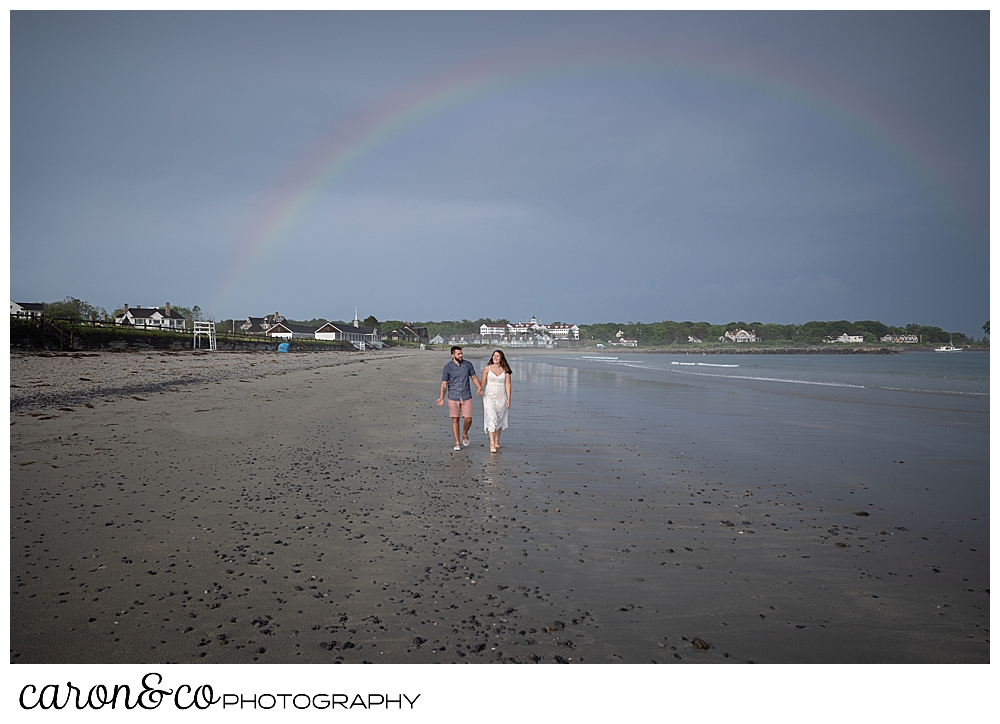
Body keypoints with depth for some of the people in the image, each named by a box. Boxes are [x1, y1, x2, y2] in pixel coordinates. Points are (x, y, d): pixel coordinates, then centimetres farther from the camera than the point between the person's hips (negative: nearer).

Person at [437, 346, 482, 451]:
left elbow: (474, 377, 10)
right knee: (455, 420, 2)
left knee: (468, 419, -3)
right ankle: (457, 443, 12)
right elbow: (444, 384, -2)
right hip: (453, 398, -1)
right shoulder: (447, 367, -3)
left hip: (466, 397, 1)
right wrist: (441, 397, -13)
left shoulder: (468, 364, 2)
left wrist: (480, 388, -7)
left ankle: (465, 434, 27)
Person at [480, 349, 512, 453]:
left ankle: (497, 441, 29)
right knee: (491, 418, -13)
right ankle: (492, 444, -15)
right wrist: (480, 390, -23)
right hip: (489, 397, -1)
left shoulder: (505, 370, 1)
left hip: (501, 398, 2)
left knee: (499, 420, 12)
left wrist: (509, 399, -7)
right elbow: (483, 382, -2)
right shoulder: (488, 368, 0)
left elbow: (508, 385, -1)